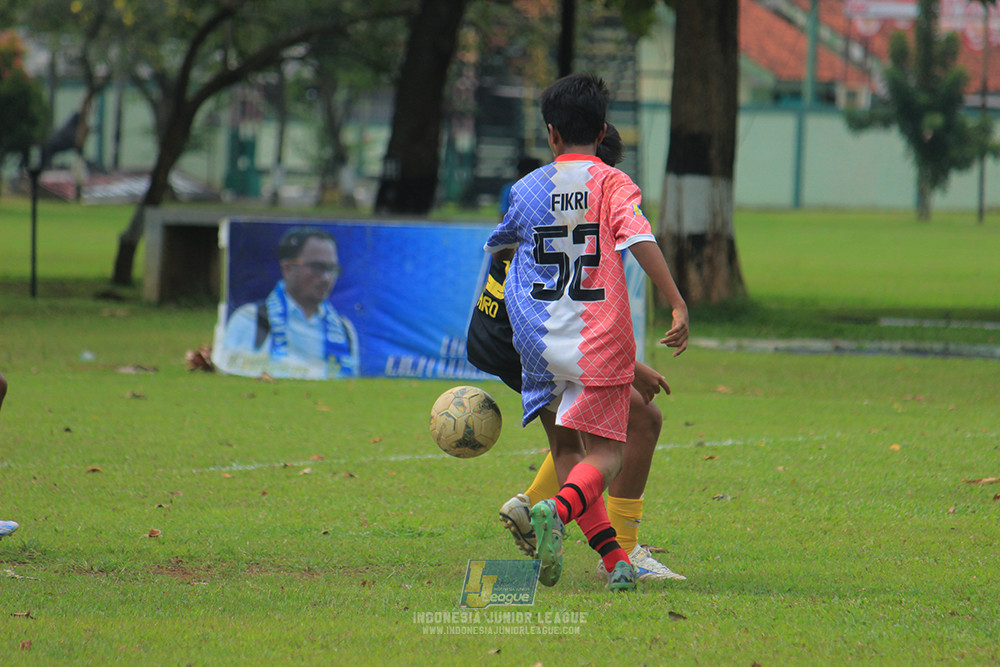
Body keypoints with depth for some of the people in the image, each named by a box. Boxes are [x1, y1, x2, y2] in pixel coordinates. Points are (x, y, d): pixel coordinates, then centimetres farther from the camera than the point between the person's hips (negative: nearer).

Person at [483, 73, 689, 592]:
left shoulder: (527, 189, 10)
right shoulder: (612, 183, -1)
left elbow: (497, 244, 27)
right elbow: (640, 241, -17)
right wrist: (679, 307, -17)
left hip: (539, 340, 3)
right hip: (598, 338, -3)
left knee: (566, 449, 13)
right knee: (603, 456, 0)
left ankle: (614, 560, 1)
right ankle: (556, 512, -31)